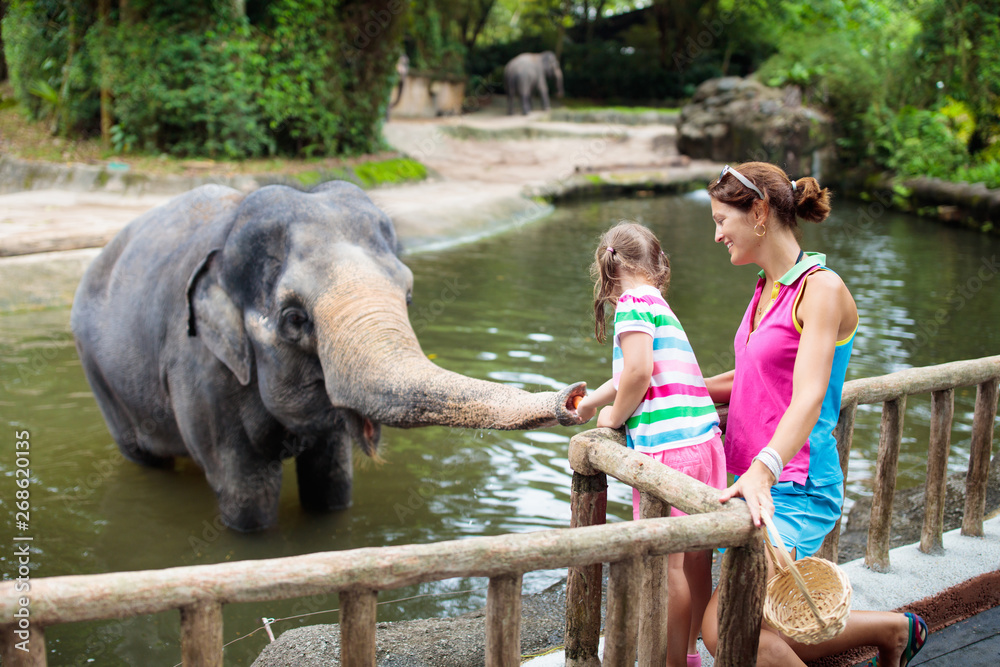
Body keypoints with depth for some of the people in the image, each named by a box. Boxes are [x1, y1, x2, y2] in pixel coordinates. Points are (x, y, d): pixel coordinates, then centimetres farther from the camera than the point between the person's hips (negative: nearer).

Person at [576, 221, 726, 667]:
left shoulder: (634, 301, -4)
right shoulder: (660, 305, 24)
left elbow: (639, 372, -17)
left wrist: (614, 417, -1)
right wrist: (592, 400, 50)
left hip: (669, 445, -9)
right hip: (702, 438, 9)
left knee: (667, 562, -1)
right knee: (693, 556, 16)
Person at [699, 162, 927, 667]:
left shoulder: (822, 289, -12)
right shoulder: (768, 288, 14)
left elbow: (807, 397, -25)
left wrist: (763, 471, -39)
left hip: (798, 491, -9)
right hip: (761, 486, 9)